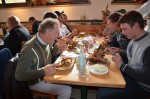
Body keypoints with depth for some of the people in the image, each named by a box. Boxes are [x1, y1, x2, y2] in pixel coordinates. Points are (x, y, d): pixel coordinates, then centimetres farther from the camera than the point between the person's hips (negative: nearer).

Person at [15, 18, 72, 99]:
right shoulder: (30, 49, -30)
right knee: (67, 90, -17)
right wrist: (43, 71, -37)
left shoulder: (46, 41, -4)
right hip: (36, 82, -8)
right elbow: (19, 75, -29)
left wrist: (57, 47, -5)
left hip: (46, 75, 8)